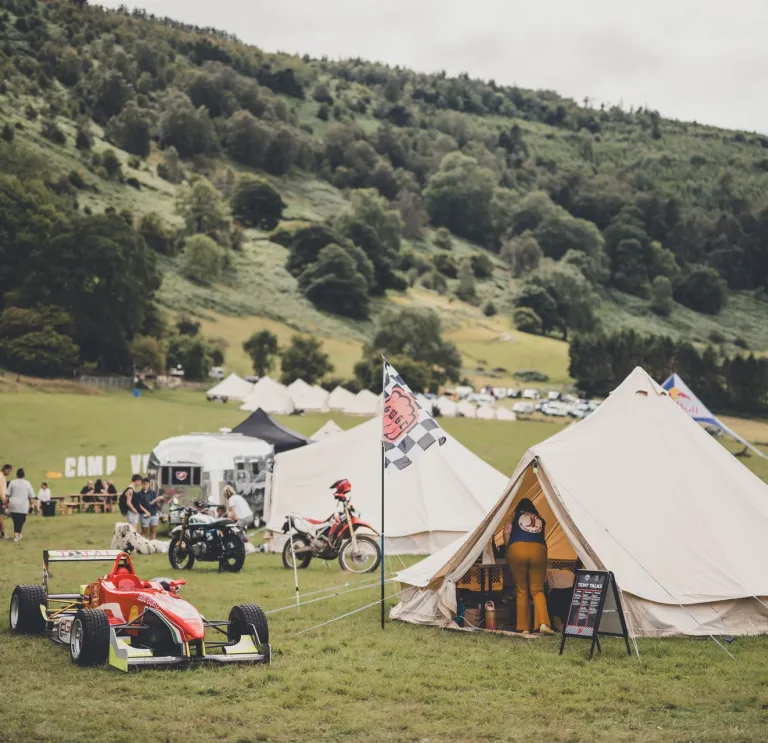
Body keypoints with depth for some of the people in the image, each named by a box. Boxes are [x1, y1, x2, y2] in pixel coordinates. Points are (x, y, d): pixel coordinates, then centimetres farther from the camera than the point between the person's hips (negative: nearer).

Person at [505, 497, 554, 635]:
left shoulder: (515, 516, 21)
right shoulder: (540, 520, 26)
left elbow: (508, 534, 18)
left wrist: (507, 551, 35)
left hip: (517, 550, -1)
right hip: (538, 550, 1)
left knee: (522, 591, 6)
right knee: (537, 590, 5)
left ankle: (524, 628, 2)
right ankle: (543, 623, -15)